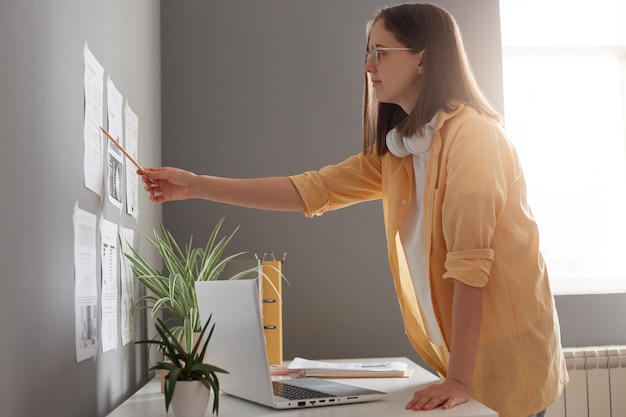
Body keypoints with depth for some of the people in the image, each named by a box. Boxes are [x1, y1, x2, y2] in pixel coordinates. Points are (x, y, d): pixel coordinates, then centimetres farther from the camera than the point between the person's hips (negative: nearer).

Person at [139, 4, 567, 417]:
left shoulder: (471, 133, -19)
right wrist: (196, 185, 1)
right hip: (458, 351, 7)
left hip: (508, 355, -7)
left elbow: (470, 261, -24)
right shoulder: (394, 151, 5)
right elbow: (309, 190, 3)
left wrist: (460, 379, -25)